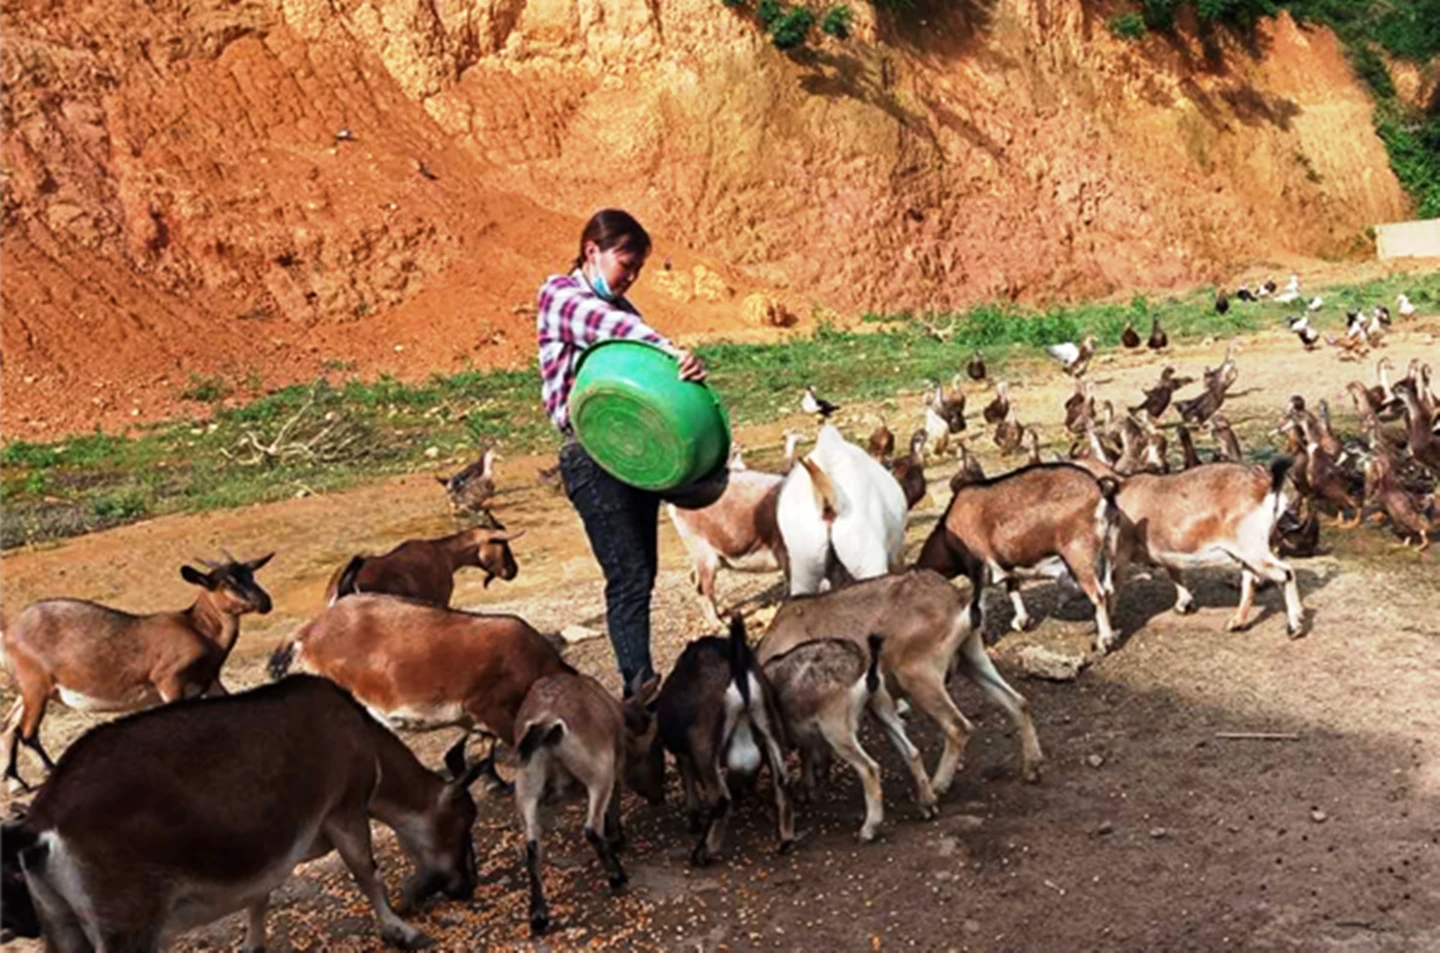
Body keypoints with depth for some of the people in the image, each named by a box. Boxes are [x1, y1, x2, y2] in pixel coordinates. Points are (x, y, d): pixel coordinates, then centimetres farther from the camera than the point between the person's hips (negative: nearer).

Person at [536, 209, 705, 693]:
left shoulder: (619, 308, 18)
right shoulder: (558, 295, -4)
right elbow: (602, 324, -25)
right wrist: (672, 349, -40)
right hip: (592, 456, -8)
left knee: (642, 571, 10)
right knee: (628, 575, -10)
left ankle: (641, 685, 19)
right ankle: (640, 687, -4)